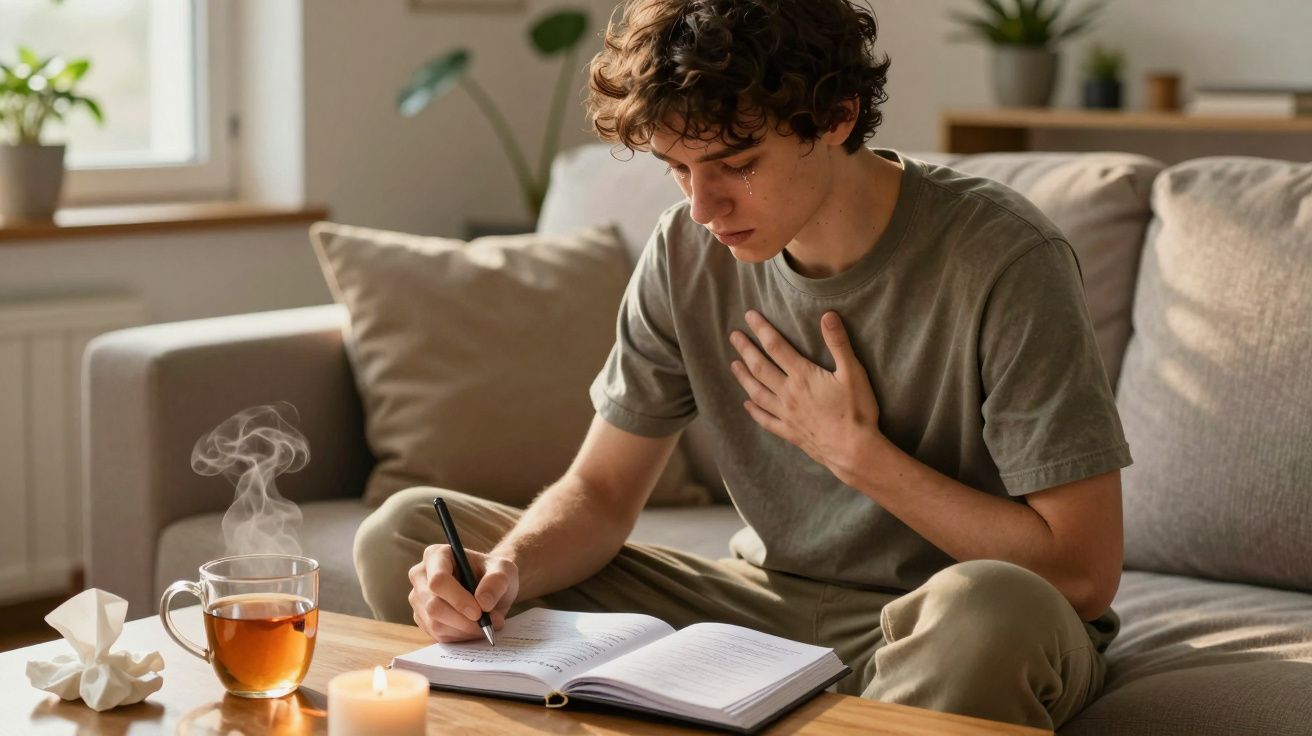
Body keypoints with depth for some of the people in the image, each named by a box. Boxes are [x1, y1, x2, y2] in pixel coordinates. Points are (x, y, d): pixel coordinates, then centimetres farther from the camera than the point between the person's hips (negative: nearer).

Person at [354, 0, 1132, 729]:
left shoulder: (1002, 258, -20)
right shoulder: (688, 252, -4)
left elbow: (1082, 573, -20)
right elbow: (600, 493, 1)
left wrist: (858, 453, -17)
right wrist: (506, 570, -22)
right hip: (770, 602, 5)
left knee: (987, 608, -43)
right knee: (405, 535, -4)